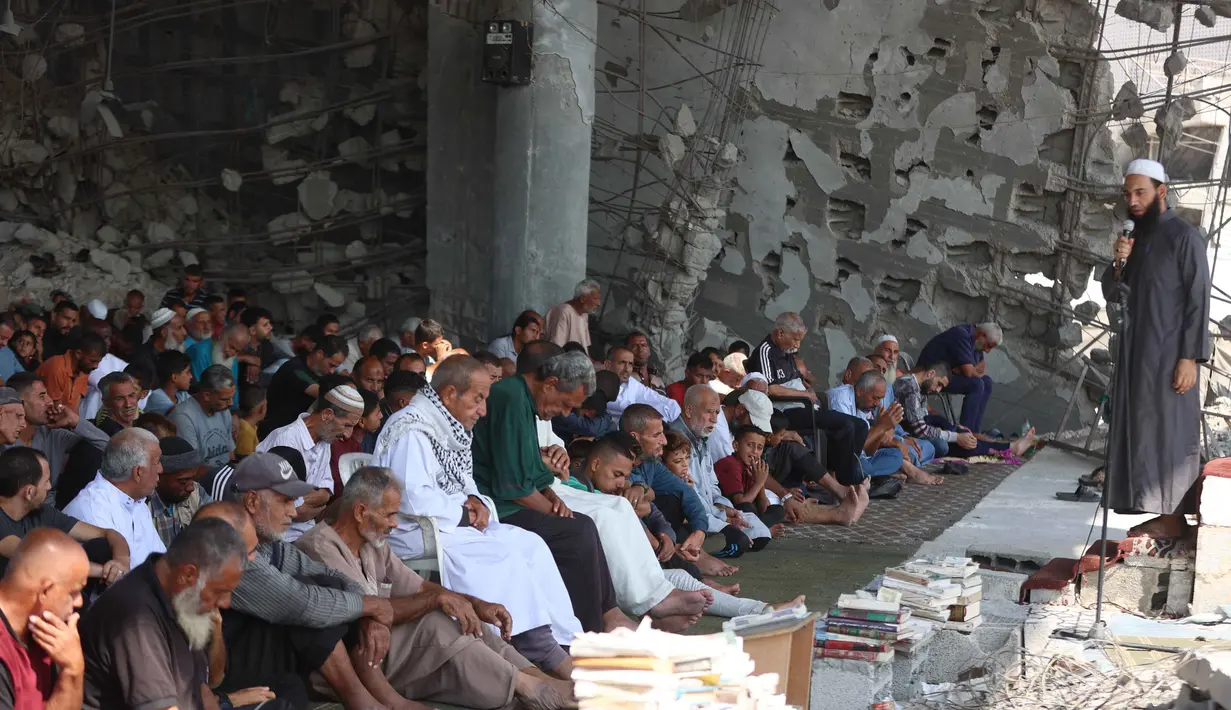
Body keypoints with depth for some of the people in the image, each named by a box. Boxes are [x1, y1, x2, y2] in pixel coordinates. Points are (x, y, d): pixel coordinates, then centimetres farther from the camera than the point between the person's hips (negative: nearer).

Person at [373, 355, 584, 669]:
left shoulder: (448, 427, 14)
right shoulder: (411, 431, -17)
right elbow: (413, 499, -26)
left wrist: (474, 501, 0)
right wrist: (463, 514, -15)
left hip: (453, 522, 10)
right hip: (415, 533, -10)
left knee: (531, 544, -7)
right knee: (503, 552, -25)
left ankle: (565, 638, -12)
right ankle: (543, 652, -22)